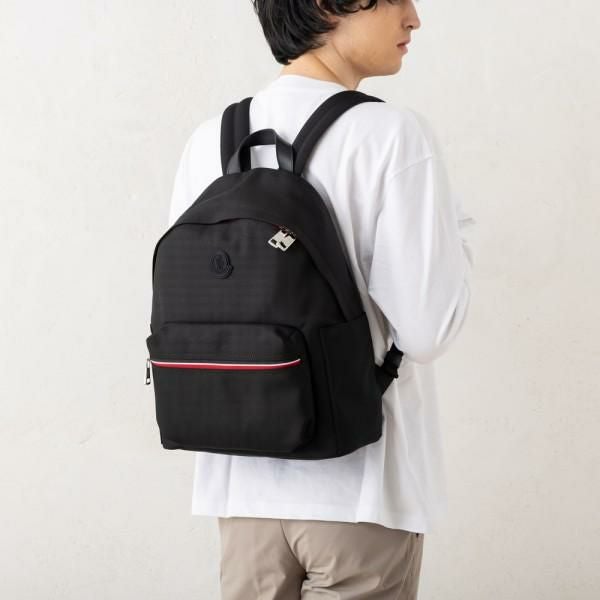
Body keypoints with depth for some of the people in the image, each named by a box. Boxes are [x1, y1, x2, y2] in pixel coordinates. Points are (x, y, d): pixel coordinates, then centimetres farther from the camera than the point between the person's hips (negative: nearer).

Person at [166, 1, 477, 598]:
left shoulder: (210, 140, 1)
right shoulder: (392, 134, -15)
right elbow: (427, 329, -16)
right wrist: (455, 228, 0)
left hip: (244, 476, 5)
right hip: (359, 482, -5)